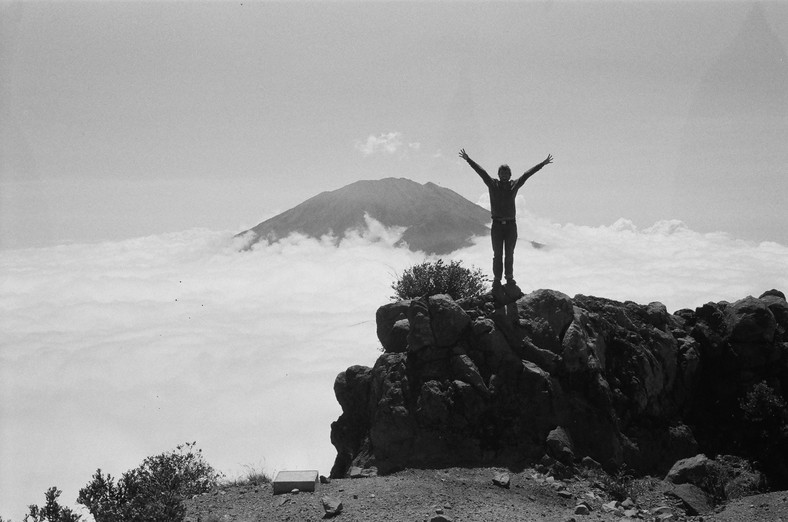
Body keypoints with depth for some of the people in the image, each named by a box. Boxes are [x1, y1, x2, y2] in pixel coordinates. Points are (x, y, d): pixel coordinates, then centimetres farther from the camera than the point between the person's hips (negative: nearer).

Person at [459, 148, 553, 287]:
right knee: (497, 254, 1)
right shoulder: (493, 185, 3)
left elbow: (528, 173, 6)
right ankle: (497, 279, 6)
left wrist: (543, 163, 8)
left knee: (509, 254, 8)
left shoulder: (514, 185, 6)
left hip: (511, 224, 1)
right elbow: (481, 171, -2)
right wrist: (468, 159, -6)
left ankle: (509, 278, 18)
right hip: (497, 225, -1)